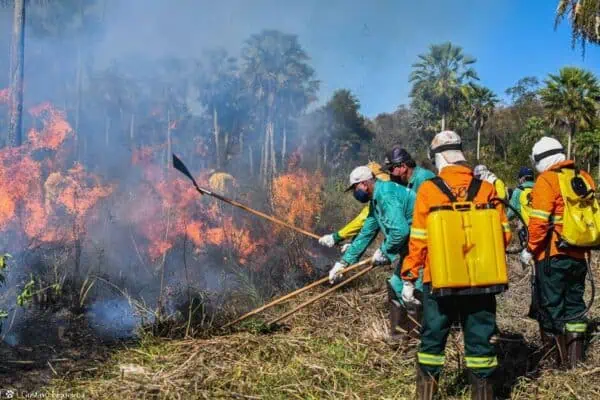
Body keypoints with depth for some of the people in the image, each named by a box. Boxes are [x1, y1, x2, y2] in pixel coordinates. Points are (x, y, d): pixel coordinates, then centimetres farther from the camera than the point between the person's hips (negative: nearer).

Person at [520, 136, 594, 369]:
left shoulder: (547, 180, -11)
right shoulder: (584, 178, 10)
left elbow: (539, 221, -17)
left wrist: (530, 249, -7)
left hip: (554, 255, -7)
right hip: (580, 255, 7)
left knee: (550, 306, 2)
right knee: (574, 304, 15)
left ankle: (557, 360, 6)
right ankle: (576, 357, 21)